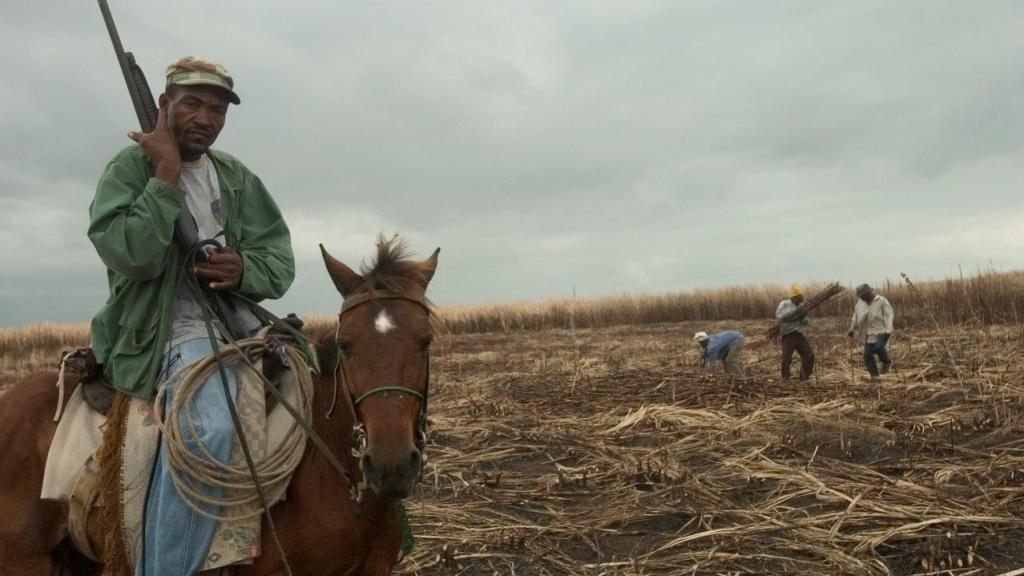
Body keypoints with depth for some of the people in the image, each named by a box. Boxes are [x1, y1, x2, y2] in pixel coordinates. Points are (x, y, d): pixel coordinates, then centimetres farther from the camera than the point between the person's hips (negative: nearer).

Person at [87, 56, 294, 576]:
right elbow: (132, 256, -16)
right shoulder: (130, 168, 0)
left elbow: (280, 263, 9)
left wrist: (245, 270, -13)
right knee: (208, 425, -34)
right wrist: (166, 175, -15)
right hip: (176, 331, -7)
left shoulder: (238, 178, 15)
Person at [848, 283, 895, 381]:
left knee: (878, 347, -28)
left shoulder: (882, 301, -9)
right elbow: (856, 316, 17)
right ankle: (874, 375, 8)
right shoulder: (861, 302, 7)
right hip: (870, 333, 6)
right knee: (868, 354, -3)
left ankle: (887, 362, 1)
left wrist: (888, 330, -23)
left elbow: (889, 315, -14)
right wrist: (852, 329, 20)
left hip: (882, 331, -6)